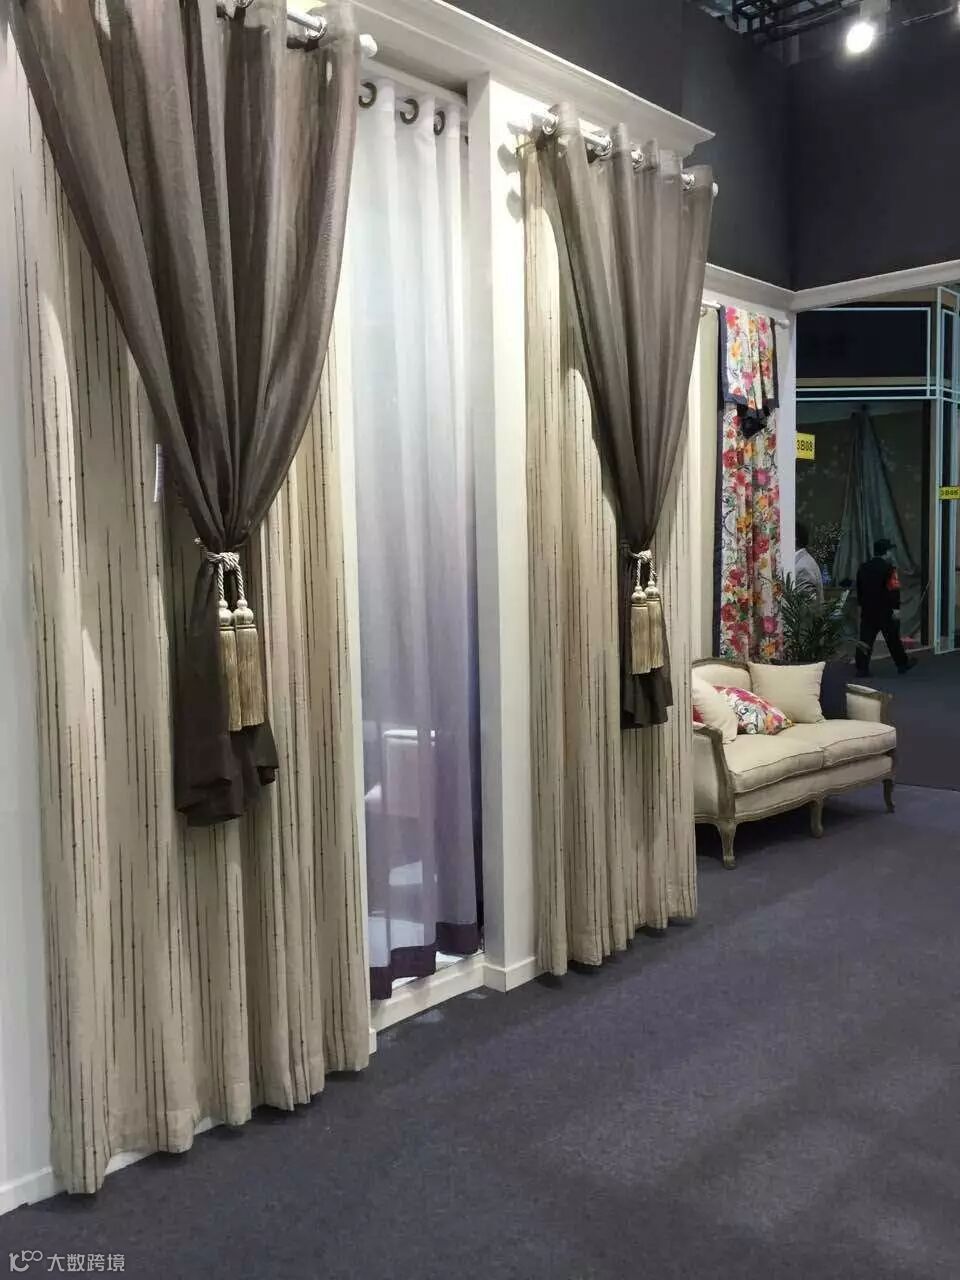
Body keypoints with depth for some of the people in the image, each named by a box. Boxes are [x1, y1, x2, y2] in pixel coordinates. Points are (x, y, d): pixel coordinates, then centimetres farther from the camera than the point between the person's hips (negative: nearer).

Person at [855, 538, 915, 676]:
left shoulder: (863, 567, 8)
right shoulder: (888, 567, -14)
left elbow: (859, 588, 17)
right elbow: (894, 589, -20)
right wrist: (896, 607, -17)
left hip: (867, 610, 5)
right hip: (885, 611, -5)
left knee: (865, 639, 4)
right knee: (893, 639, 8)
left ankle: (862, 668, -1)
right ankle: (903, 664, 22)